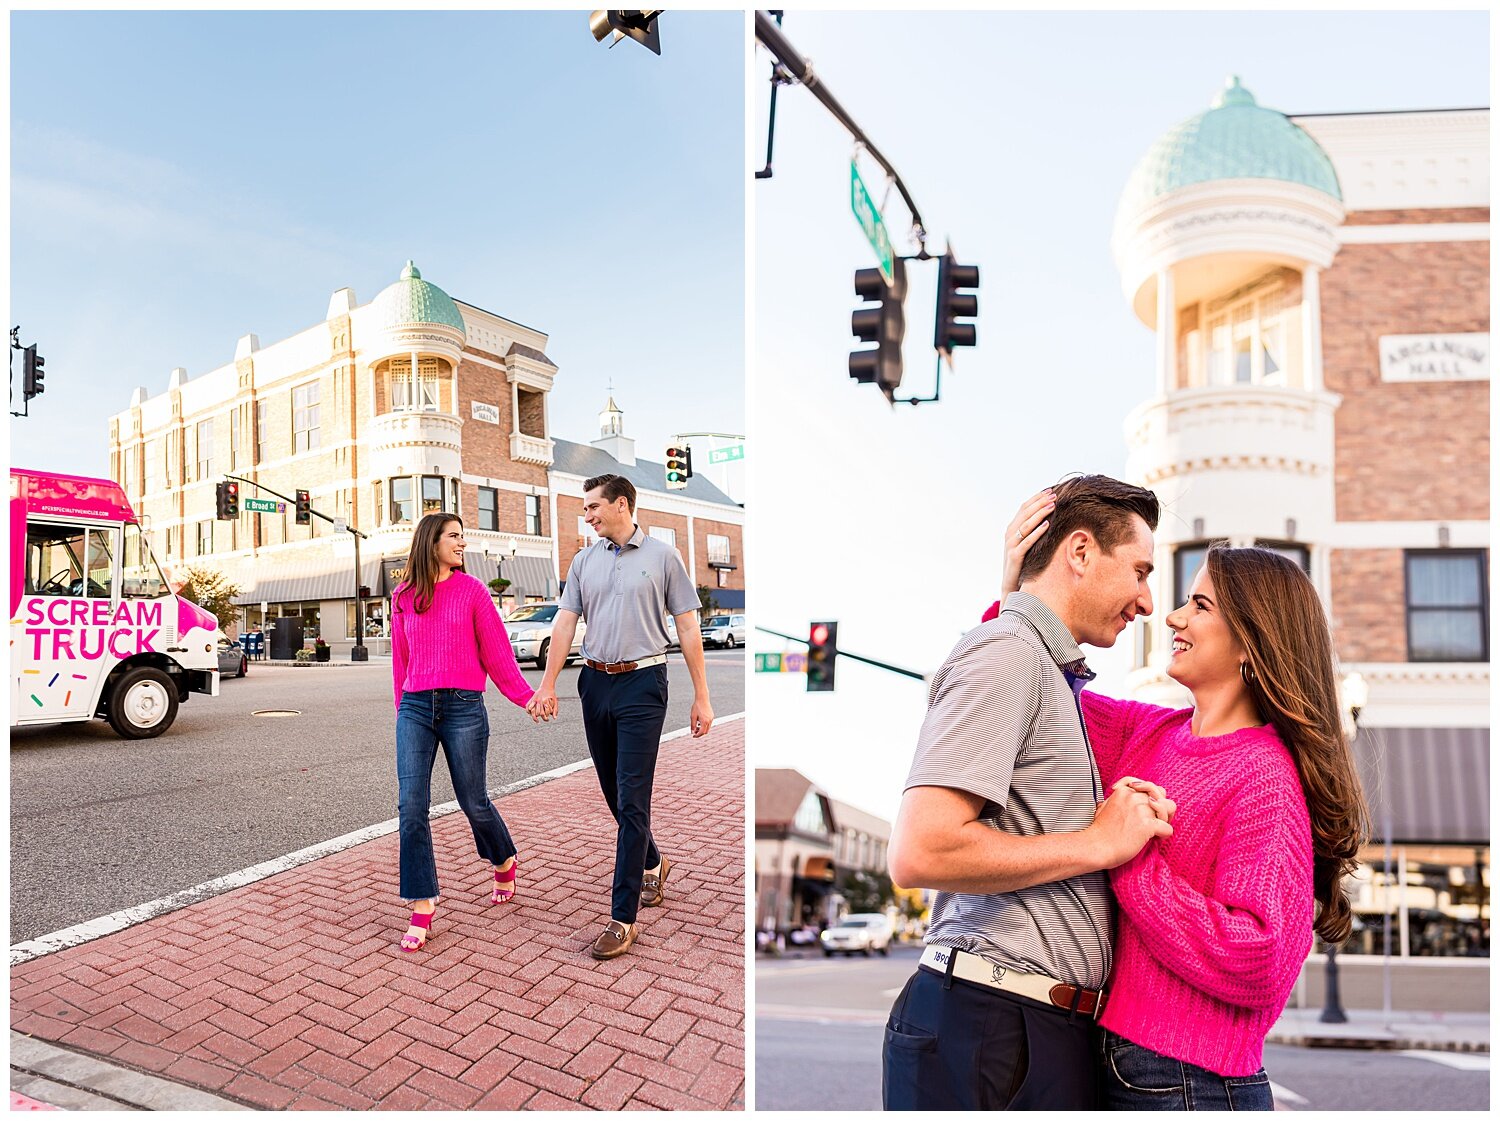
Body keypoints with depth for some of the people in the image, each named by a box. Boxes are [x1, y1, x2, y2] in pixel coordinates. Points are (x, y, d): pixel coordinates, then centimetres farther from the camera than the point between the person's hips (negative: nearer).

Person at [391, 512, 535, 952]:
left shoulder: (472, 590, 2)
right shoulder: (404, 598, 8)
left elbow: (496, 651, 2)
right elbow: (400, 659, 16)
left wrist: (526, 697, -3)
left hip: (463, 706, -2)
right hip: (415, 707, 2)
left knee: (473, 802, 7)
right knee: (412, 807, -5)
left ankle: (504, 861, 37)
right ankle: (422, 910, 7)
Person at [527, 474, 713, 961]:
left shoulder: (662, 556, -2)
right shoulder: (583, 562, 10)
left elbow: (687, 627, -2)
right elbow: (565, 623, 8)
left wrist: (701, 696, -4)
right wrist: (547, 685, 0)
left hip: (642, 683, -5)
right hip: (595, 683, 5)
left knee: (631, 798, -7)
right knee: (614, 792, 15)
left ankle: (623, 917, 0)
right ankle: (652, 864, 39)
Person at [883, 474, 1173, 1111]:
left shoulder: (1052, 674, 18)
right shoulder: (1009, 652, -15)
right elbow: (918, 854, -26)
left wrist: (1130, 818, 7)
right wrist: (1101, 842, -15)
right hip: (992, 1031, -10)